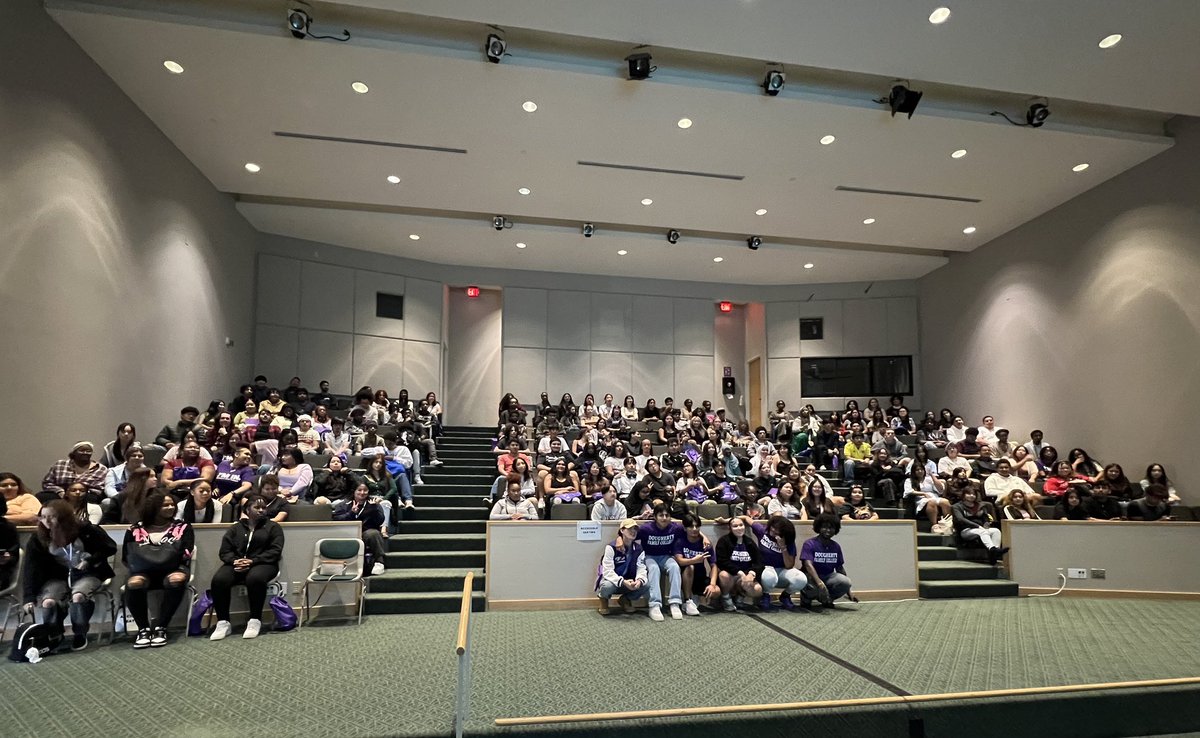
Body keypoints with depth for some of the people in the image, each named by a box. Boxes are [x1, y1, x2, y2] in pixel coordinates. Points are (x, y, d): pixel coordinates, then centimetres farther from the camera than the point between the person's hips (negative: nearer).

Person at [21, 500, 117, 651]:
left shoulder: (86, 531, -10)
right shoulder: (38, 539, -3)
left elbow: (110, 548, -1)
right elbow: (31, 569, -6)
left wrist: (90, 561, -17)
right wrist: (29, 598, -14)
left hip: (89, 574, -3)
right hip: (58, 577, 3)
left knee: (78, 596, -33)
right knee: (47, 602, -28)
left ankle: (80, 635, -9)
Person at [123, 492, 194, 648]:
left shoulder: (182, 526, 10)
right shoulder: (136, 529, 13)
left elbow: (185, 553, 2)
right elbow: (127, 556, 10)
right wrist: (142, 562, -8)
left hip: (172, 568, -1)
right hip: (144, 570, 1)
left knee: (176, 580, -37)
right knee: (133, 583, -35)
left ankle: (160, 628, -24)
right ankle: (143, 629, -18)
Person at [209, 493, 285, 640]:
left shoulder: (273, 527, 12)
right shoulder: (235, 528, 20)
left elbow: (275, 551, -1)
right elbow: (225, 551, 10)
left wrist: (253, 561, -15)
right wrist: (234, 561, -13)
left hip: (262, 564, -3)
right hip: (236, 564, 3)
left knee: (255, 578, -37)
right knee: (219, 580, -29)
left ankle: (255, 620, -23)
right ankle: (223, 623, -20)